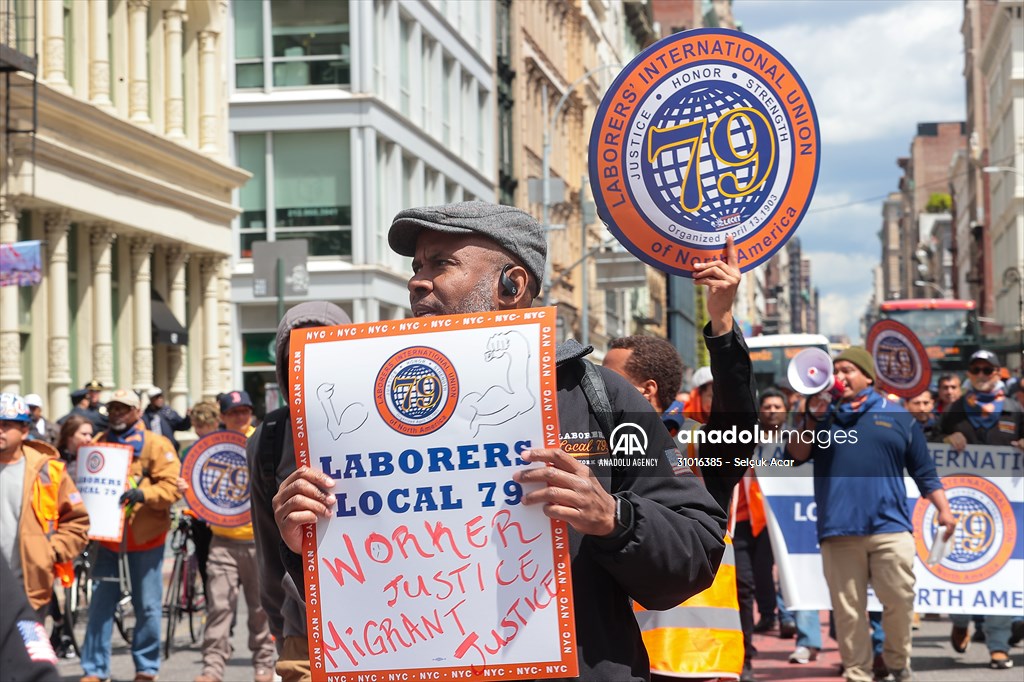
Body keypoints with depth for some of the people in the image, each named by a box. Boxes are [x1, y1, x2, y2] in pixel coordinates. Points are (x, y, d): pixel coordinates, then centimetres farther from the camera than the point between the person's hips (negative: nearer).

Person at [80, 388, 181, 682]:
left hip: (145, 536, -3)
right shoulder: (99, 443, 11)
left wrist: (144, 494, -24)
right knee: (101, 603, 2)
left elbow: (172, 486, -9)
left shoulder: (156, 445, -1)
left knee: (147, 605, 3)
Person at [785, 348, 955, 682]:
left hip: (890, 528, -1)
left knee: (900, 601, -3)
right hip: (838, 530, 1)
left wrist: (943, 510, 3)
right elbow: (796, 456, 5)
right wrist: (813, 420, -7)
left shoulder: (897, 416, 12)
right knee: (848, 610, 1)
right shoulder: (824, 415, 16)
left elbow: (924, 471, 12)